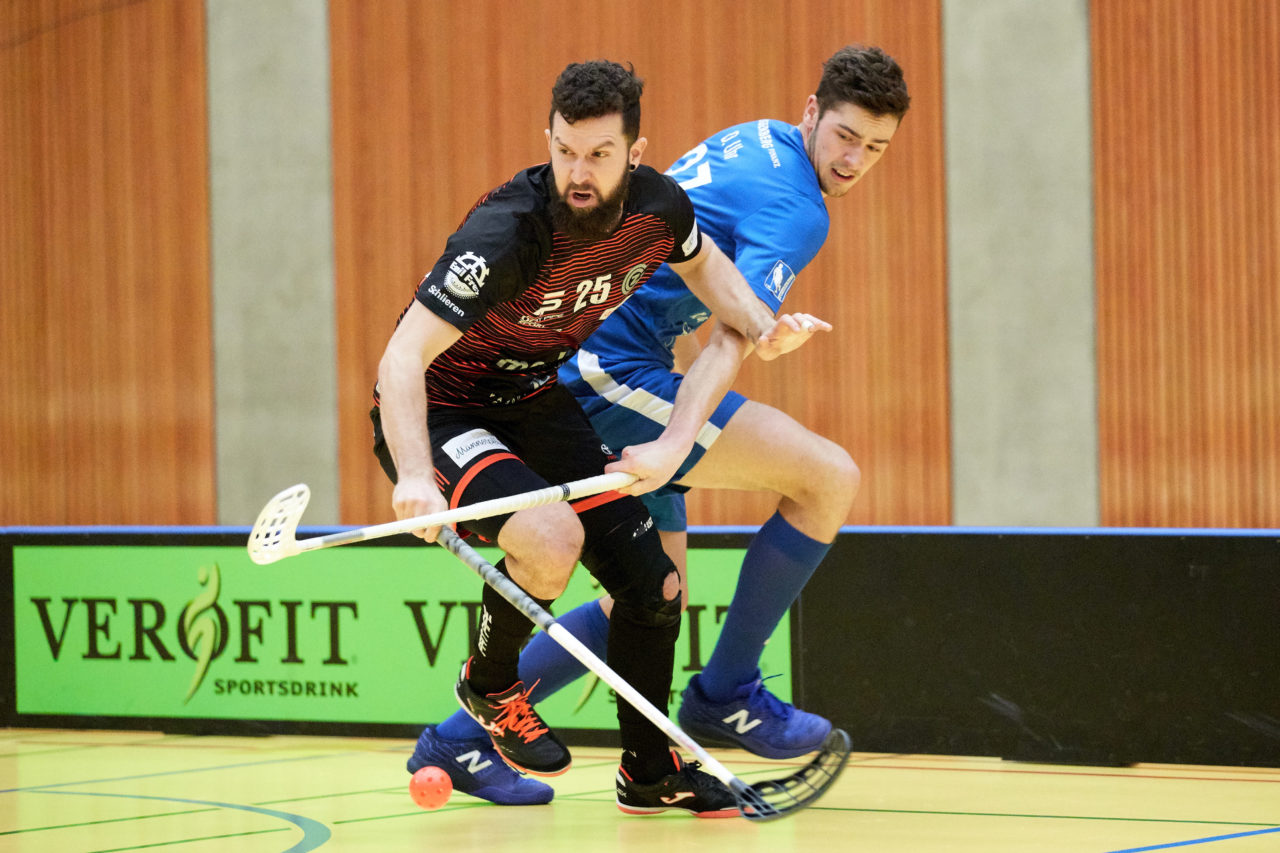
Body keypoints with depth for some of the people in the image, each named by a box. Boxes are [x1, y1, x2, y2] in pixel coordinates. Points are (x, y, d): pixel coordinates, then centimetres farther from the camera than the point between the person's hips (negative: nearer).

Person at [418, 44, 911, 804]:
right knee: (830, 476, -16)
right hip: (611, 371, -10)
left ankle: (459, 739, 18)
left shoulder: (752, 141, 15)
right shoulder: (795, 211, -16)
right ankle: (726, 694, -6)